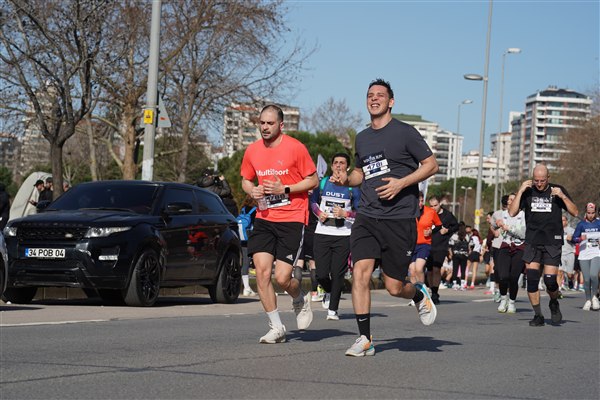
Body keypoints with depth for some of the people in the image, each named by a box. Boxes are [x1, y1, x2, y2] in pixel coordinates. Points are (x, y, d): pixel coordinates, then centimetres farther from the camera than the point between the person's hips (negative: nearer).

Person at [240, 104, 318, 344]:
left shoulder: (295, 148, -7)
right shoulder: (252, 150, 7)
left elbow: (313, 181, -3)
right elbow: (246, 180, 21)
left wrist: (285, 189, -15)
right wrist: (252, 190, -2)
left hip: (292, 219, -4)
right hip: (264, 219, 4)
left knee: (282, 278, -10)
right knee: (261, 272, -8)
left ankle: (300, 301, 27)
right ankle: (276, 328, 4)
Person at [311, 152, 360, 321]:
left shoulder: (353, 187, 2)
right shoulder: (322, 183, 9)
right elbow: (313, 201, 24)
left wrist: (345, 214, -16)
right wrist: (319, 213, 4)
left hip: (343, 235, -2)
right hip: (322, 233, 2)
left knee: (338, 273, -4)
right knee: (321, 274, -3)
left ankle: (333, 309, 7)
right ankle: (329, 292, 31)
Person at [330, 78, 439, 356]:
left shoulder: (404, 132, -2)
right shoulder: (362, 138, 15)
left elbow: (431, 165, -2)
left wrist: (401, 183, -14)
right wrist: (346, 179, 6)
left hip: (400, 218, -4)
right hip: (367, 217, 4)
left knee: (394, 287, 0)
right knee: (360, 272, -14)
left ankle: (420, 296, 36)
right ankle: (365, 339, -7)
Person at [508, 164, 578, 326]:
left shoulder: (558, 190, 4)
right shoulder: (527, 192, 6)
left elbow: (574, 212, 1)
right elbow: (512, 212, -2)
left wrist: (562, 196, -14)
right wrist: (520, 191, -9)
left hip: (553, 242, -1)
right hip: (532, 242, 2)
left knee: (550, 280, -10)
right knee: (531, 279, -7)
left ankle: (554, 304, 22)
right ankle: (538, 316, 5)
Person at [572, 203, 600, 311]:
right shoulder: (581, 224, 3)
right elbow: (574, 238, 3)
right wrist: (581, 239, -17)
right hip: (584, 255, 1)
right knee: (586, 279, -1)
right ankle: (588, 300, 17)